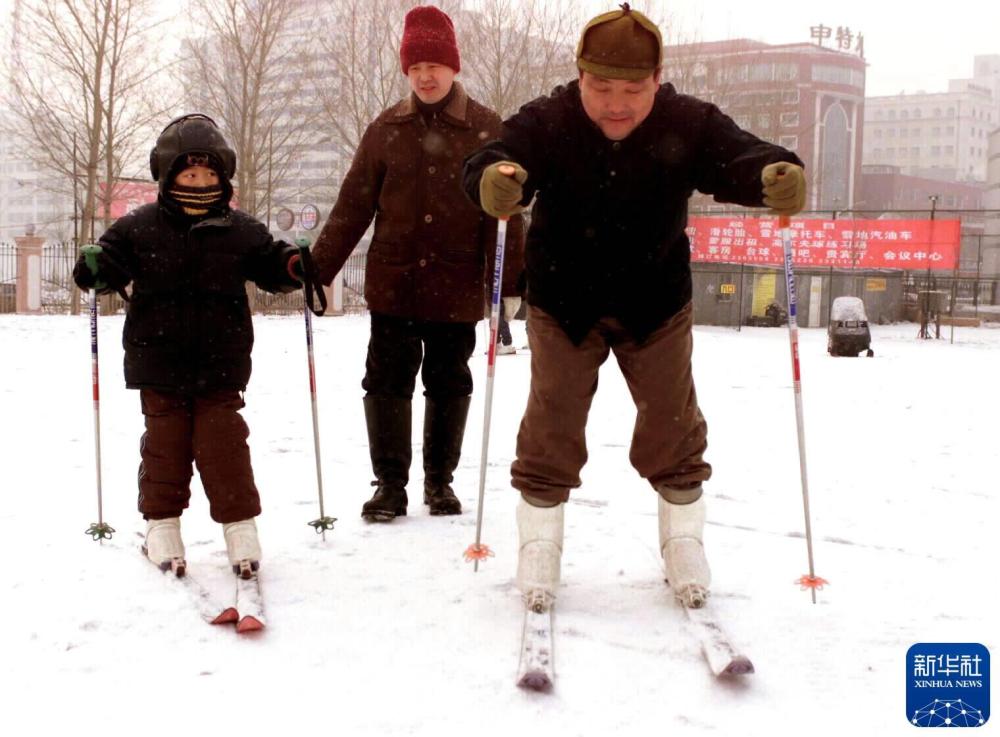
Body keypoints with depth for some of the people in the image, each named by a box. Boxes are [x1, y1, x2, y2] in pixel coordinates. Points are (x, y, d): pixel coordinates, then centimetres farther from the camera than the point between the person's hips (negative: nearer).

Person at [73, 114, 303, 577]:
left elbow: (270, 265, 9)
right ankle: (161, 523, 19)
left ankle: (239, 522, 11)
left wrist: (294, 264, -11)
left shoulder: (241, 230, 4)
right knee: (164, 442, 7)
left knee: (223, 441, 1)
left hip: (221, 364, 0)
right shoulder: (139, 228, 1)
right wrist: (95, 269, -20)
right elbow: (112, 266, 2)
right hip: (159, 361, 0)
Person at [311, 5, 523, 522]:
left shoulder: (486, 129, -2)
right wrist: (318, 269, -3)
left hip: (457, 288, -1)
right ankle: (389, 484, 14)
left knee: (448, 386, 11)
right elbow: (352, 207, 3)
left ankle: (439, 479, 26)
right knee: (387, 382, 2)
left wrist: (509, 283, -9)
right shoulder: (386, 129, 3)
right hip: (393, 284, 1)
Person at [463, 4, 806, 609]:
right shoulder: (546, 123, -21)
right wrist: (496, 178, -61)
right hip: (563, 302, -1)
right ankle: (540, 539, 17)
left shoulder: (690, 124, -17)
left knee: (672, 417, 7)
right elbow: (496, 159, -36)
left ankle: (683, 536, 25)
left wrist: (776, 176, -52)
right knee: (553, 417, 0)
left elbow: (738, 158, -28)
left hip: (656, 302, 1)